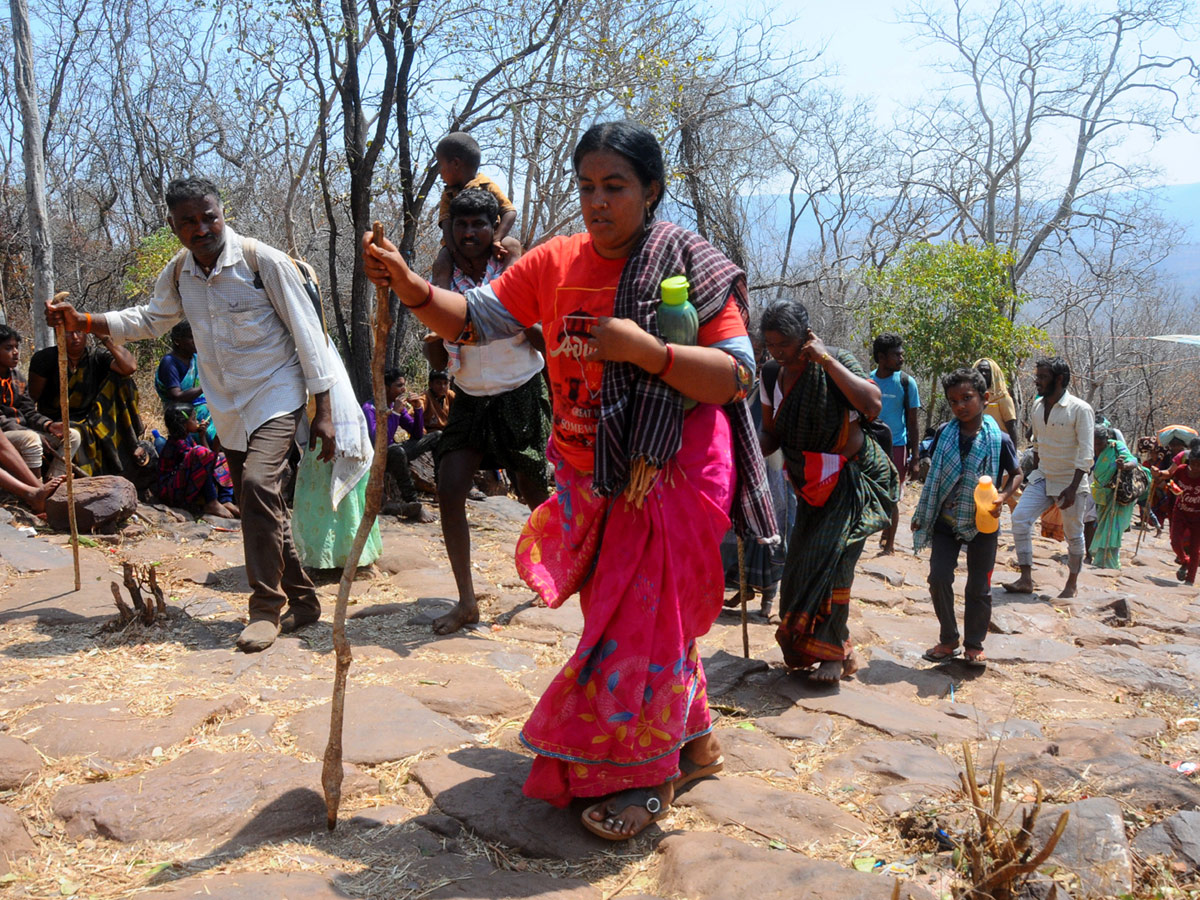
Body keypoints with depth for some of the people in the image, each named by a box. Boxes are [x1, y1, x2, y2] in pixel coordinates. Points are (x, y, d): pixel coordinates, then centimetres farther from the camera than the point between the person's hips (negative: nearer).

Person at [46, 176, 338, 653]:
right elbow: (150, 319, 22)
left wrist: (323, 411, -14)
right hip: (227, 408, 6)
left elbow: (307, 332, -12)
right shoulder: (178, 273, 3)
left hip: (275, 396, -6)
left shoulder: (264, 261, -14)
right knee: (259, 506, 9)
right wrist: (82, 322, 9)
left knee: (257, 485, -25)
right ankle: (302, 601, 22)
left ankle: (266, 607, -14)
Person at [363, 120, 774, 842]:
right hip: (592, 482, 5)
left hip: (667, 479, -5)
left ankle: (644, 777, 18)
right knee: (631, 613, 15)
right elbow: (474, 320, 0)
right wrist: (410, 287, -18)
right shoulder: (556, 263, 3)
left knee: (646, 617, -1)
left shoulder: (690, 267, -10)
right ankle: (693, 739, 36)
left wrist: (644, 350, -27)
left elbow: (739, 377, -15)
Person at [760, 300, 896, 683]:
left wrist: (826, 359, -32)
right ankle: (803, 645, 17)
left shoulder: (836, 362, -18)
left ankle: (833, 651, -3)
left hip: (852, 479, -6)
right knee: (802, 561, 3)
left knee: (831, 555, -15)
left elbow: (873, 405, -34)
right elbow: (771, 435, 6)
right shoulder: (771, 375, -2)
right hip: (811, 486, 6)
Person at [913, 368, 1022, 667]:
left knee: (978, 587, 7)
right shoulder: (944, 435, -2)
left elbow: (1016, 474, 4)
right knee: (939, 578, -5)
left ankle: (974, 644, 24)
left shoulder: (999, 439, -9)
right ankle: (948, 640, 13)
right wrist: (922, 515, 11)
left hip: (982, 523, -2)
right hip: (946, 520, 2)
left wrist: (1003, 498, -16)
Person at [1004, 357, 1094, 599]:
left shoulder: (1080, 410, -15)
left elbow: (1085, 454, -18)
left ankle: (1072, 583, 24)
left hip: (1070, 481, -5)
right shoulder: (1037, 406, 3)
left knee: (1073, 534, 6)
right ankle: (1026, 579, -5)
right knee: (1020, 519, -10)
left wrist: (1072, 488, -23)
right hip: (1042, 478, 5)